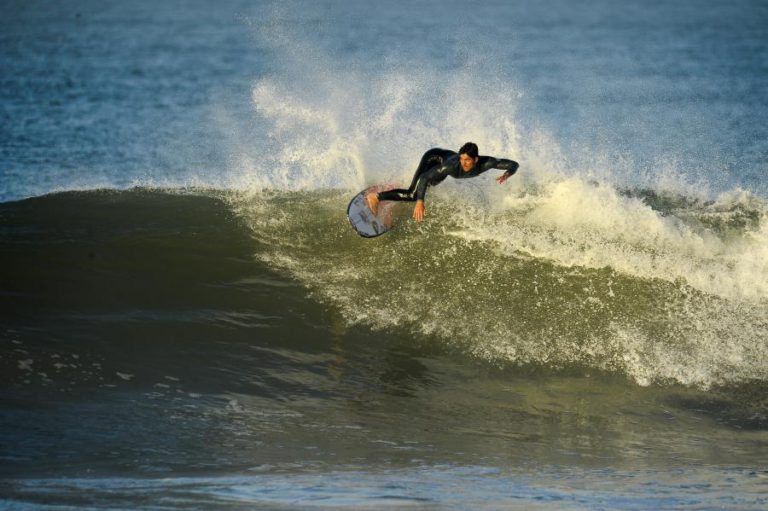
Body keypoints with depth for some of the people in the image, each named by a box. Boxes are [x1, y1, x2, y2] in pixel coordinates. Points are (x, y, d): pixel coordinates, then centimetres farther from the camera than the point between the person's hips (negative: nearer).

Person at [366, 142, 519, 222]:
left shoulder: (485, 163, -36)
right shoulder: (453, 165, -45)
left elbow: (514, 164, -31)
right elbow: (424, 177, -44)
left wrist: (507, 174, -54)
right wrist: (420, 203, -54)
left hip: (446, 156, 6)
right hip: (433, 158, -6)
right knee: (413, 195, -19)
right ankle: (376, 197, -10)